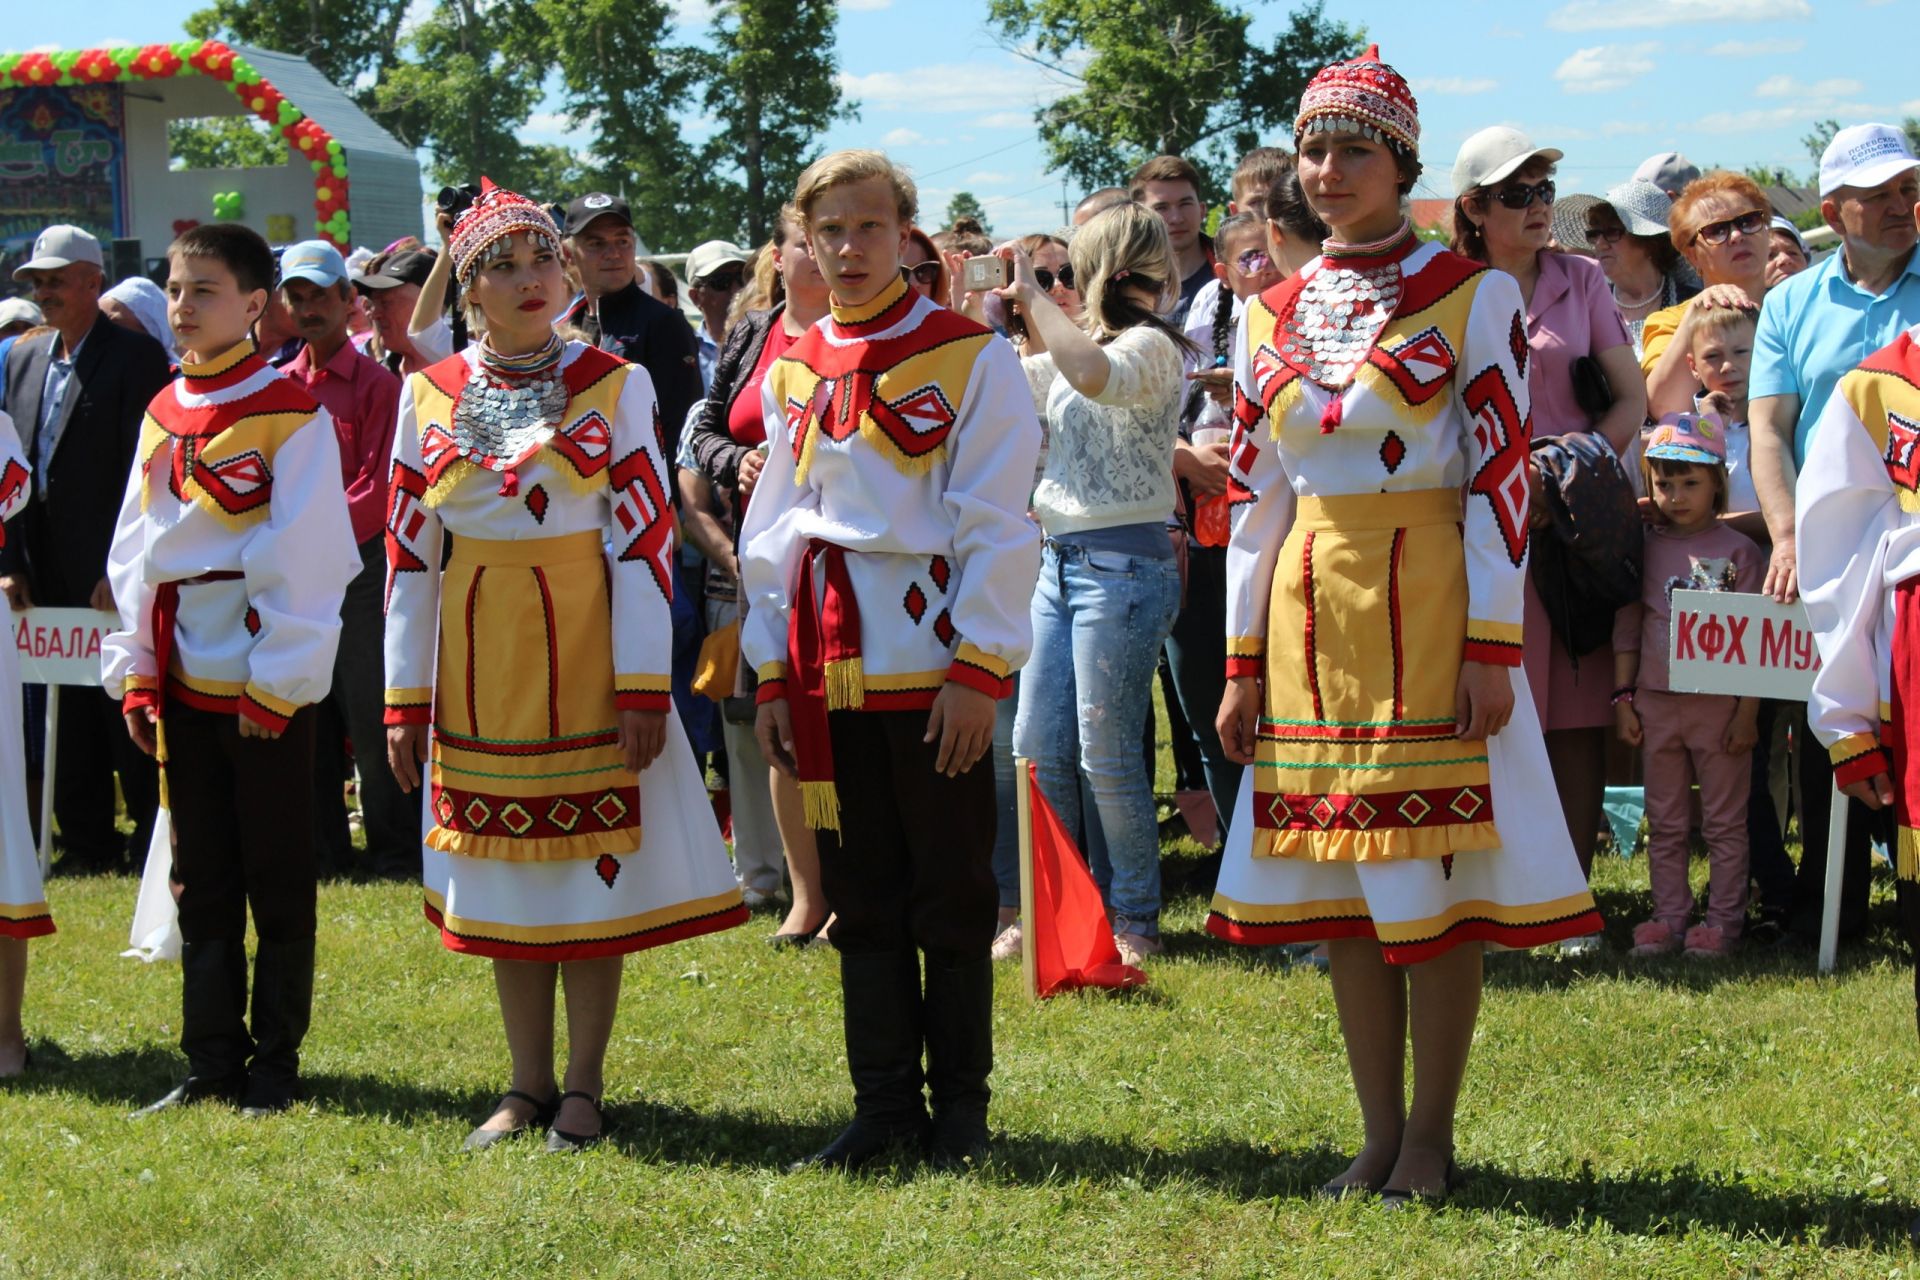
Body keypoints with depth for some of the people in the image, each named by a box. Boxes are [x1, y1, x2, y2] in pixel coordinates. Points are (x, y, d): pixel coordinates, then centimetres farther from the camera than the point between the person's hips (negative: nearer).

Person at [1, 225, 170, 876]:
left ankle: (151, 842, 7)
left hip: (114, 573, -6)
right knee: (71, 712, 10)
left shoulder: (136, 357, -7)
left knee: (128, 715, -1)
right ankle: (88, 840, 18)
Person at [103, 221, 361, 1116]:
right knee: (200, 876, 10)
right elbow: (135, 548, 14)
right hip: (181, 674, 6)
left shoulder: (290, 411, -8)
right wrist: (135, 671, 7)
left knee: (277, 876, 2)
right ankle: (212, 1061, 16)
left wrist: (276, 681, -14)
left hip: (264, 674, -6)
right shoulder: (162, 414, 11)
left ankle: (275, 1062, 10)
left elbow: (306, 557, -12)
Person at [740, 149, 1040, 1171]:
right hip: (830, 662, 5)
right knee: (862, 895, 9)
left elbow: (994, 523, -6)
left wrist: (978, 666, -12)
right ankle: (884, 1106, 17)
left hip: (930, 658, -5)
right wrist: (772, 674, 10)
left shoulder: (969, 356, -3)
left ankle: (960, 1105, 13)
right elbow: (771, 529, 16)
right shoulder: (792, 371, 12)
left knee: (951, 894, 2)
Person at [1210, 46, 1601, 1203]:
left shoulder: (1474, 296, -3)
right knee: (1342, 886, 7)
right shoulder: (1273, 315, 10)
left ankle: (1432, 1136, 9)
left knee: (1435, 873, -2)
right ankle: (1380, 1134, 16)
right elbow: (1254, 498, 12)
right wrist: (1243, 663, 9)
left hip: (1429, 607, -4)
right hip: (1311, 610, 5)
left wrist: (1493, 647, -13)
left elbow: (1502, 477, -7)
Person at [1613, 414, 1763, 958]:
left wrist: (1748, 710, -7)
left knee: (1724, 821, 4)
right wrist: (1623, 697, 4)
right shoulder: (1645, 550, 5)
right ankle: (1669, 917, 16)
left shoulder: (1738, 551, -3)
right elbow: (1627, 626, 9)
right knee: (1664, 822, 9)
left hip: (1720, 703, -3)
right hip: (1657, 703, 3)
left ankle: (1723, 919, 10)